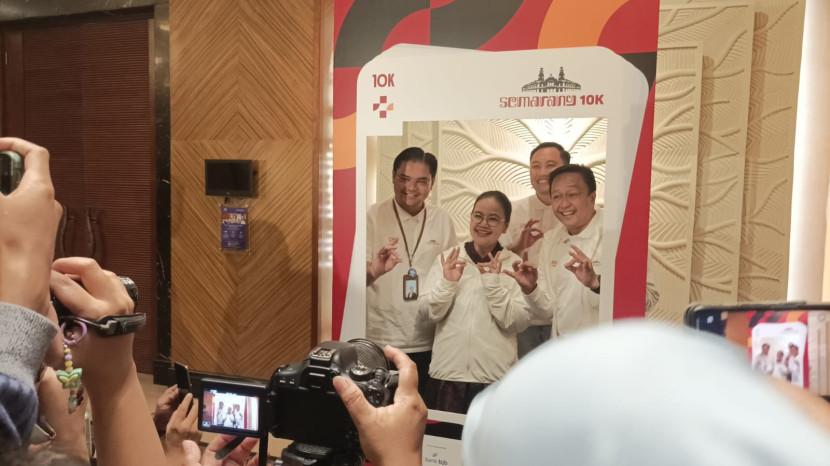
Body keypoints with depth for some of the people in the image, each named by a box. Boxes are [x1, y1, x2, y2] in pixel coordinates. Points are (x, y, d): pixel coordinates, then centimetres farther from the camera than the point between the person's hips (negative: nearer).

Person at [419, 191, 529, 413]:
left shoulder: (513, 265, -2)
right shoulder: (447, 258, 1)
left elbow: (519, 322, -9)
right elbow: (430, 312, -2)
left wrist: (494, 284, -19)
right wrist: (447, 283, -17)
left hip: (495, 374, -1)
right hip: (448, 371, 1)